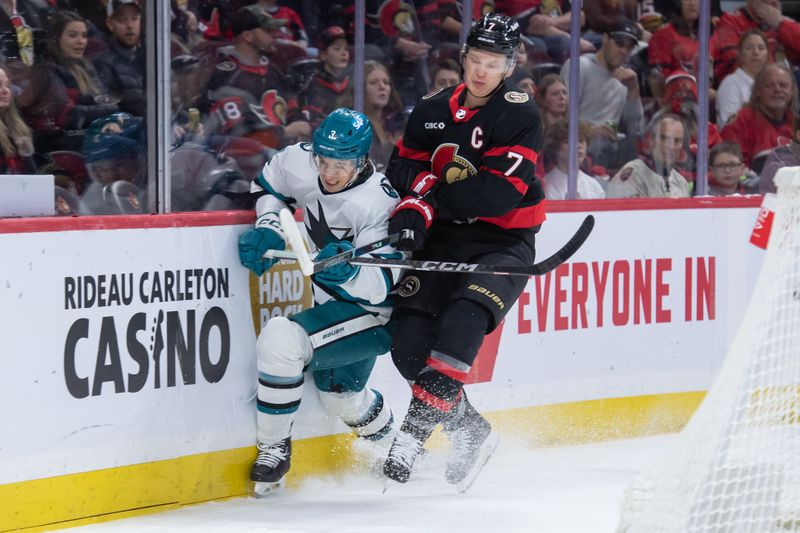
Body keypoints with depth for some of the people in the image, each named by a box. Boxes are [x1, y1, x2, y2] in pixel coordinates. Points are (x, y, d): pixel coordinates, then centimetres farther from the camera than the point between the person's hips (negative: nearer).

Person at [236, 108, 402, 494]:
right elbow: (268, 185, 10)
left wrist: (350, 272, -53)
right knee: (339, 395, 25)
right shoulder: (299, 162, -13)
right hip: (334, 299, 8)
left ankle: (275, 448, -11)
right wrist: (268, 229, -7)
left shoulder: (377, 203, -31)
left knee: (281, 340, -27)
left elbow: (382, 285, -33)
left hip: (373, 312, -8)